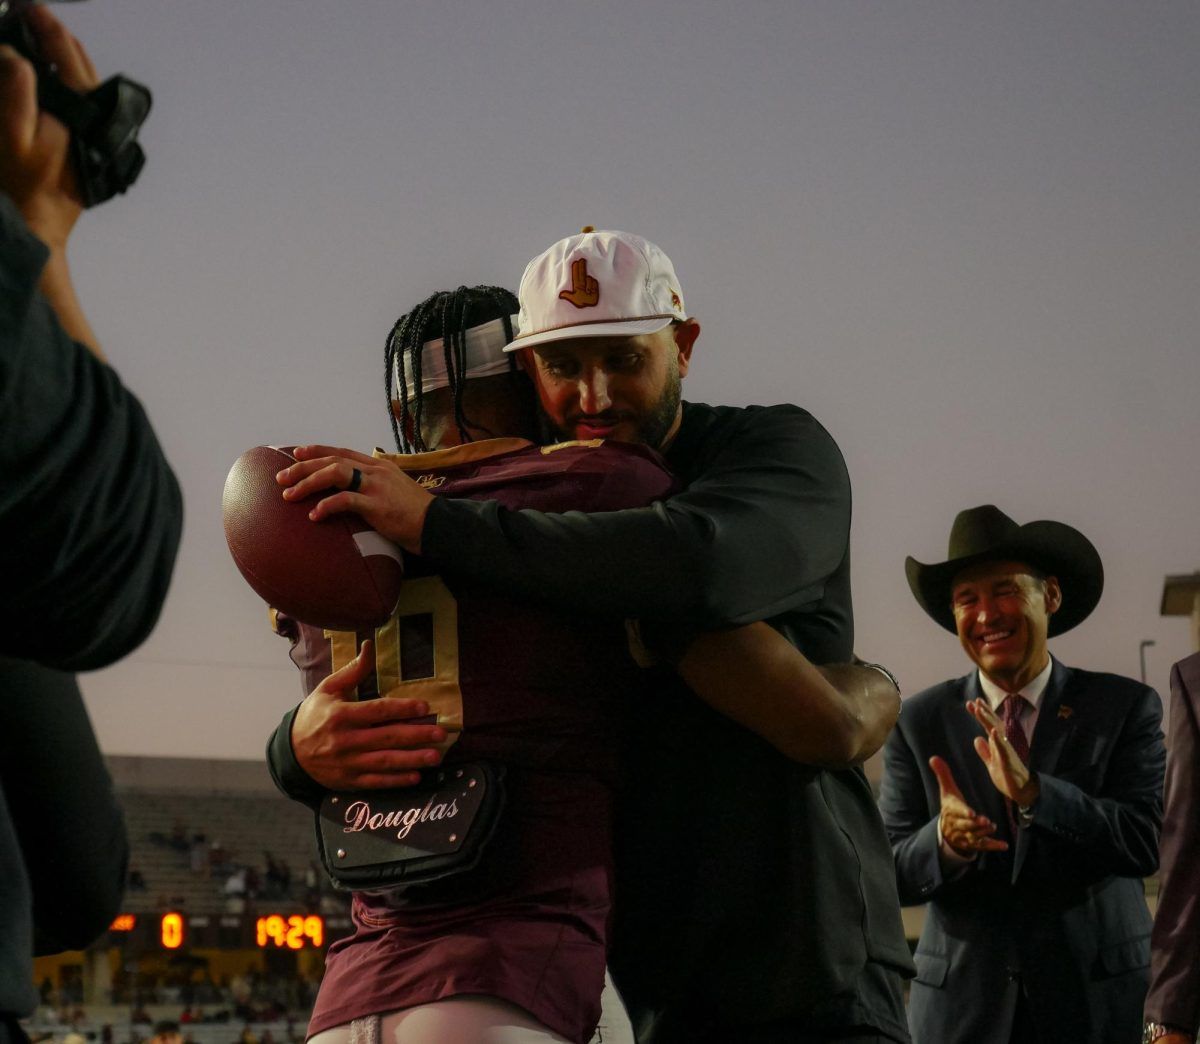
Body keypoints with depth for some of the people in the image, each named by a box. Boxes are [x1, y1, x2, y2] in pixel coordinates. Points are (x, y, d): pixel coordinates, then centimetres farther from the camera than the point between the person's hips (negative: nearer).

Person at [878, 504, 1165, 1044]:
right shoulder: (918, 723, 1)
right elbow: (891, 875, -2)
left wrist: (1033, 792, -26)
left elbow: (1149, 842, -13)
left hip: (1100, 1000, -1)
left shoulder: (1126, 707, -2)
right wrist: (944, 839, -23)